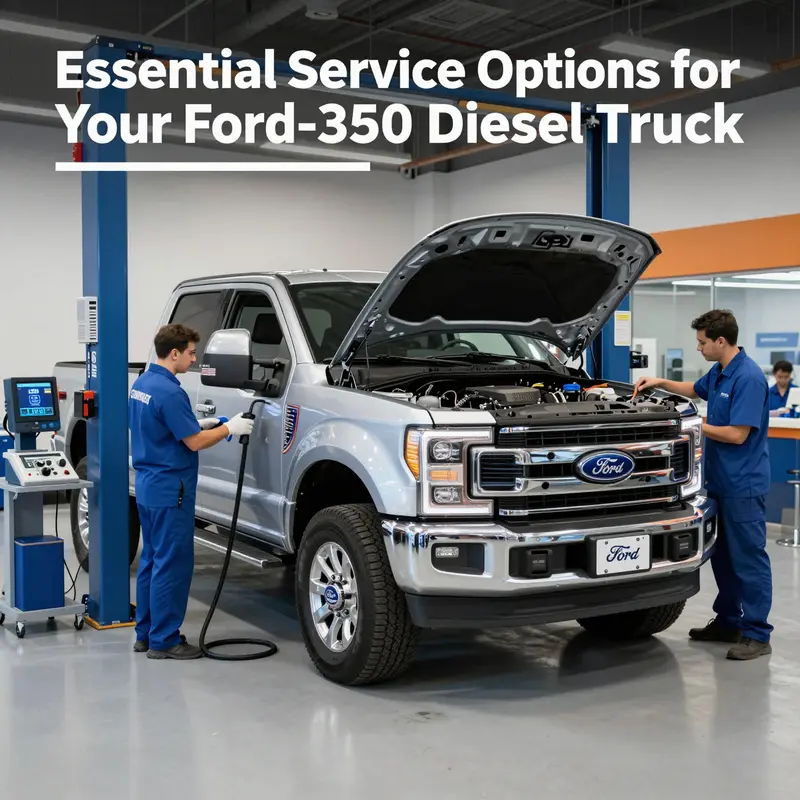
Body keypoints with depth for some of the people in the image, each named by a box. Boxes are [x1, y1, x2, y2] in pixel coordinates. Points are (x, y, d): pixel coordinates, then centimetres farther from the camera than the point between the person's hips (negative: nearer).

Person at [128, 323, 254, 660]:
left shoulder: (141, 384, 10)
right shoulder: (170, 392, -20)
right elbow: (194, 442, -17)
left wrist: (197, 424, 14)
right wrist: (230, 428, -4)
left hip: (147, 486, 10)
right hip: (170, 490, -10)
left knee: (151, 561, 15)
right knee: (172, 565, -2)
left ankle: (146, 633, 22)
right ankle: (164, 640, 4)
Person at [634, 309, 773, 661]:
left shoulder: (748, 377, -19)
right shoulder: (718, 373, 10)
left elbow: (737, 434, -23)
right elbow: (694, 389, 33)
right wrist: (659, 383, 19)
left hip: (743, 485, -10)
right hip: (720, 481, 10)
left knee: (748, 558, -3)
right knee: (722, 556, 15)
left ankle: (756, 633, 4)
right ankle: (728, 621, 26)